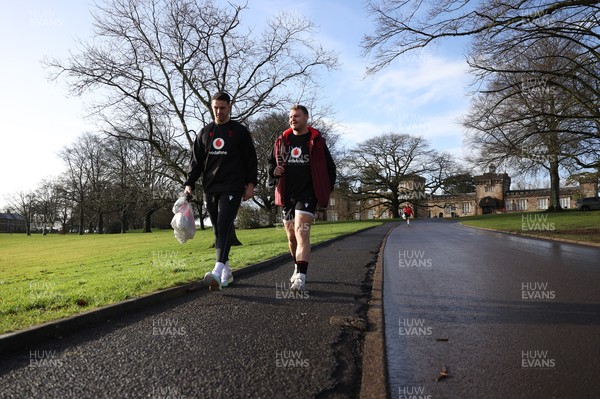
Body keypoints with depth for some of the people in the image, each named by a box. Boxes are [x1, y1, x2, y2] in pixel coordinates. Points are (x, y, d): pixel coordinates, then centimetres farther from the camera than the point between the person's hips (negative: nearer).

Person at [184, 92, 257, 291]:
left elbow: (251, 159, 5)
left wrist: (250, 183, -4)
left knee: (224, 227, -18)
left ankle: (217, 272, -28)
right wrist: (190, 183, 3)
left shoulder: (240, 131, 7)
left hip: (232, 188, -5)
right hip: (210, 189, 5)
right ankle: (226, 272, 17)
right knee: (218, 231, 7)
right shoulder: (204, 132, 16)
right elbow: (196, 161, 14)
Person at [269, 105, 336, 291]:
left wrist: (327, 190, 2)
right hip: (287, 195, 5)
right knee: (291, 236, 12)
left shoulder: (316, 141, 4)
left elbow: (329, 167, 9)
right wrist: (273, 170, -1)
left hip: (308, 193, -4)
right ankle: (298, 268, 33)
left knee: (301, 232, -19)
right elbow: (271, 162, 22)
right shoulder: (281, 141, 11)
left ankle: (301, 277, -22)